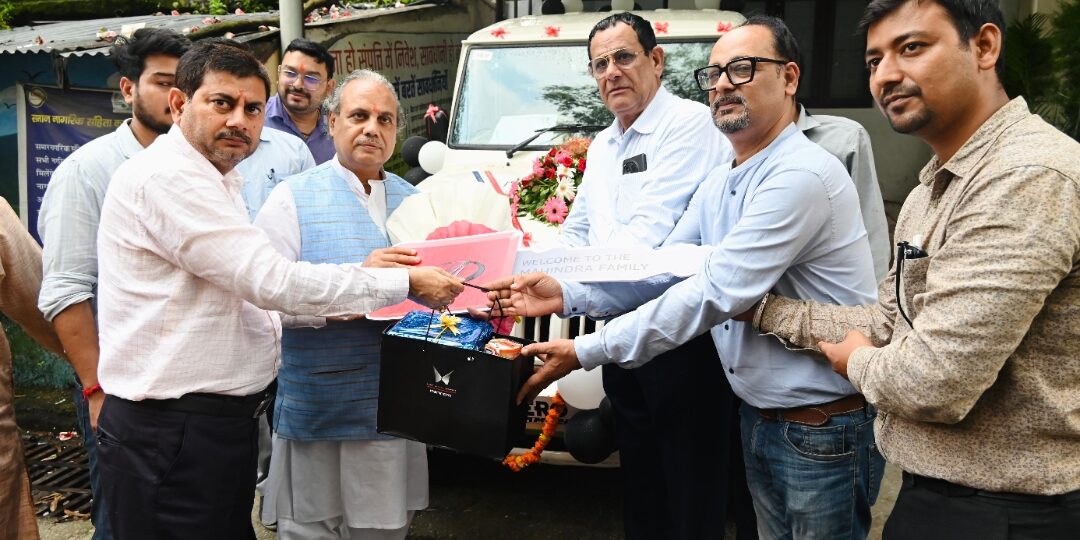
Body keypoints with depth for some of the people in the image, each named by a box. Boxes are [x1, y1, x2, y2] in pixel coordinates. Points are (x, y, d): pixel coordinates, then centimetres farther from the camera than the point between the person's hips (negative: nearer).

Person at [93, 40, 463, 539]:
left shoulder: (213, 181, 16)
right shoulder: (166, 176, -18)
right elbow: (272, 281, -23)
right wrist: (407, 282, -17)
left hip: (221, 421, 10)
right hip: (171, 436, -10)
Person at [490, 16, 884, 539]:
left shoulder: (803, 176, -22)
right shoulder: (718, 184, 10)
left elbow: (713, 293, -27)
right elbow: (664, 269, 7)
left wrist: (586, 351, -25)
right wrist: (567, 293, -8)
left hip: (823, 428, -8)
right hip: (757, 417, 8)